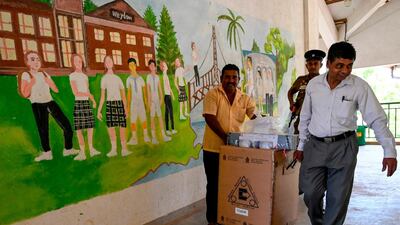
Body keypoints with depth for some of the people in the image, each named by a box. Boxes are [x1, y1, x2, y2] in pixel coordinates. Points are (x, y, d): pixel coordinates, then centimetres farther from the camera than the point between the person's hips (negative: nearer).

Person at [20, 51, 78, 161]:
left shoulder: (44, 74, 12)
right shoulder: (25, 75, -1)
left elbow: (56, 90, 10)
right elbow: (25, 94, -8)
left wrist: (49, 82, -6)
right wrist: (31, 83, -17)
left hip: (50, 102, 4)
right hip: (38, 106, -3)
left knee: (66, 126, -3)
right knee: (42, 129, 4)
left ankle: (68, 149, 11)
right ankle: (47, 153, 22)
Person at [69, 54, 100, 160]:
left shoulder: (85, 76, 16)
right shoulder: (72, 76, -2)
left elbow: (88, 91, 13)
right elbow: (76, 93, -8)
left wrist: (93, 100, -2)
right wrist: (88, 94, -6)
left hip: (87, 103, 5)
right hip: (78, 103, -5)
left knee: (90, 127, 5)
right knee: (79, 129, -3)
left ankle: (91, 149, 16)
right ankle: (82, 152, 4)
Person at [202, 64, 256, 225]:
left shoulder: (245, 99, 5)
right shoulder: (212, 95, -8)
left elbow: (256, 118, -1)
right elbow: (210, 118, -18)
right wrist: (225, 137, -24)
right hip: (214, 148, -4)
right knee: (214, 185, 8)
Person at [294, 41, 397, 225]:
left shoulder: (359, 86, -6)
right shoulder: (313, 84, 1)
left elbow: (377, 119, -4)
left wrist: (389, 151, -10)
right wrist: (301, 145, 13)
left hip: (344, 147, -2)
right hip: (315, 146, 2)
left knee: (338, 198, 5)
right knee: (310, 193, 5)